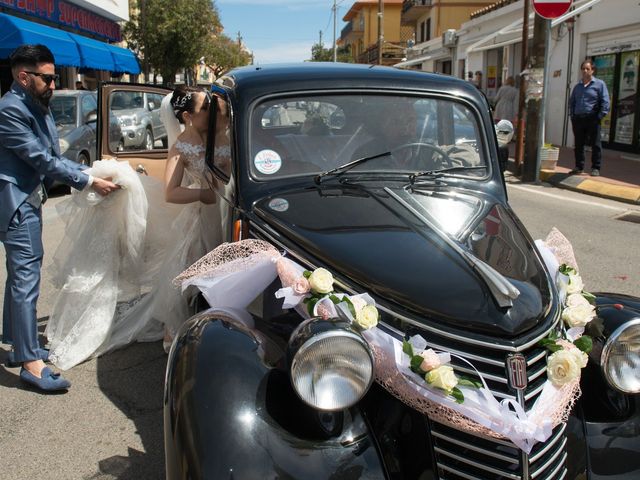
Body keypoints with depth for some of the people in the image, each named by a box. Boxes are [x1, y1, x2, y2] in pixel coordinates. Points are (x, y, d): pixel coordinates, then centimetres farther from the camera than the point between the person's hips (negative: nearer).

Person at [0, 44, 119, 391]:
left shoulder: (37, 108, 13)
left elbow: (53, 157, 14)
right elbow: (41, 159, -20)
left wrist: (91, 172, 3)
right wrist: (89, 183, -17)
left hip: (30, 200, 10)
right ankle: (30, 362, -5)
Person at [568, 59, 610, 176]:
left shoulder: (599, 84, 1)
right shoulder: (577, 86, 15)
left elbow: (605, 102, -4)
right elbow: (572, 102, 21)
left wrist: (600, 116, -12)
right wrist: (572, 115, 8)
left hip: (592, 119, -4)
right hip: (578, 119, 5)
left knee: (595, 144, -2)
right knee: (578, 144, 8)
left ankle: (596, 168, 2)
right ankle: (579, 167, 18)